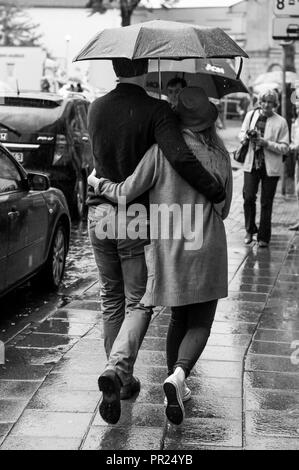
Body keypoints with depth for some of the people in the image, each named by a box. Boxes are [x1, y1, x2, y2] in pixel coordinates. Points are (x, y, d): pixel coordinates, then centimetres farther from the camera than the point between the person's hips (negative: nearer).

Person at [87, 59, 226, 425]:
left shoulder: (96, 109, 3)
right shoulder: (156, 111, -13)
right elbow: (180, 158, -25)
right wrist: (216, 191, -15)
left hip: (100, 213, 5)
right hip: (137, 217, -4)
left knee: (111, 300, 17)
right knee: (139, 302, 5)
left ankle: (121, 380, 25)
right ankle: (117, 369, -17)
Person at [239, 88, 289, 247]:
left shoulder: (281, 122, -3)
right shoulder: (250, 115, 6)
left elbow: (284, 147, -5)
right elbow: (241, 135, 16)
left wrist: (266, 143, -19)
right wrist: (247, 136, -8)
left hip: (271, 167, -2)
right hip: (251, 164, 2)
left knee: (266, 203, 4)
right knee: (248, 197, -4)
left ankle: (263, 237, 15)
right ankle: (250, 230, 18)